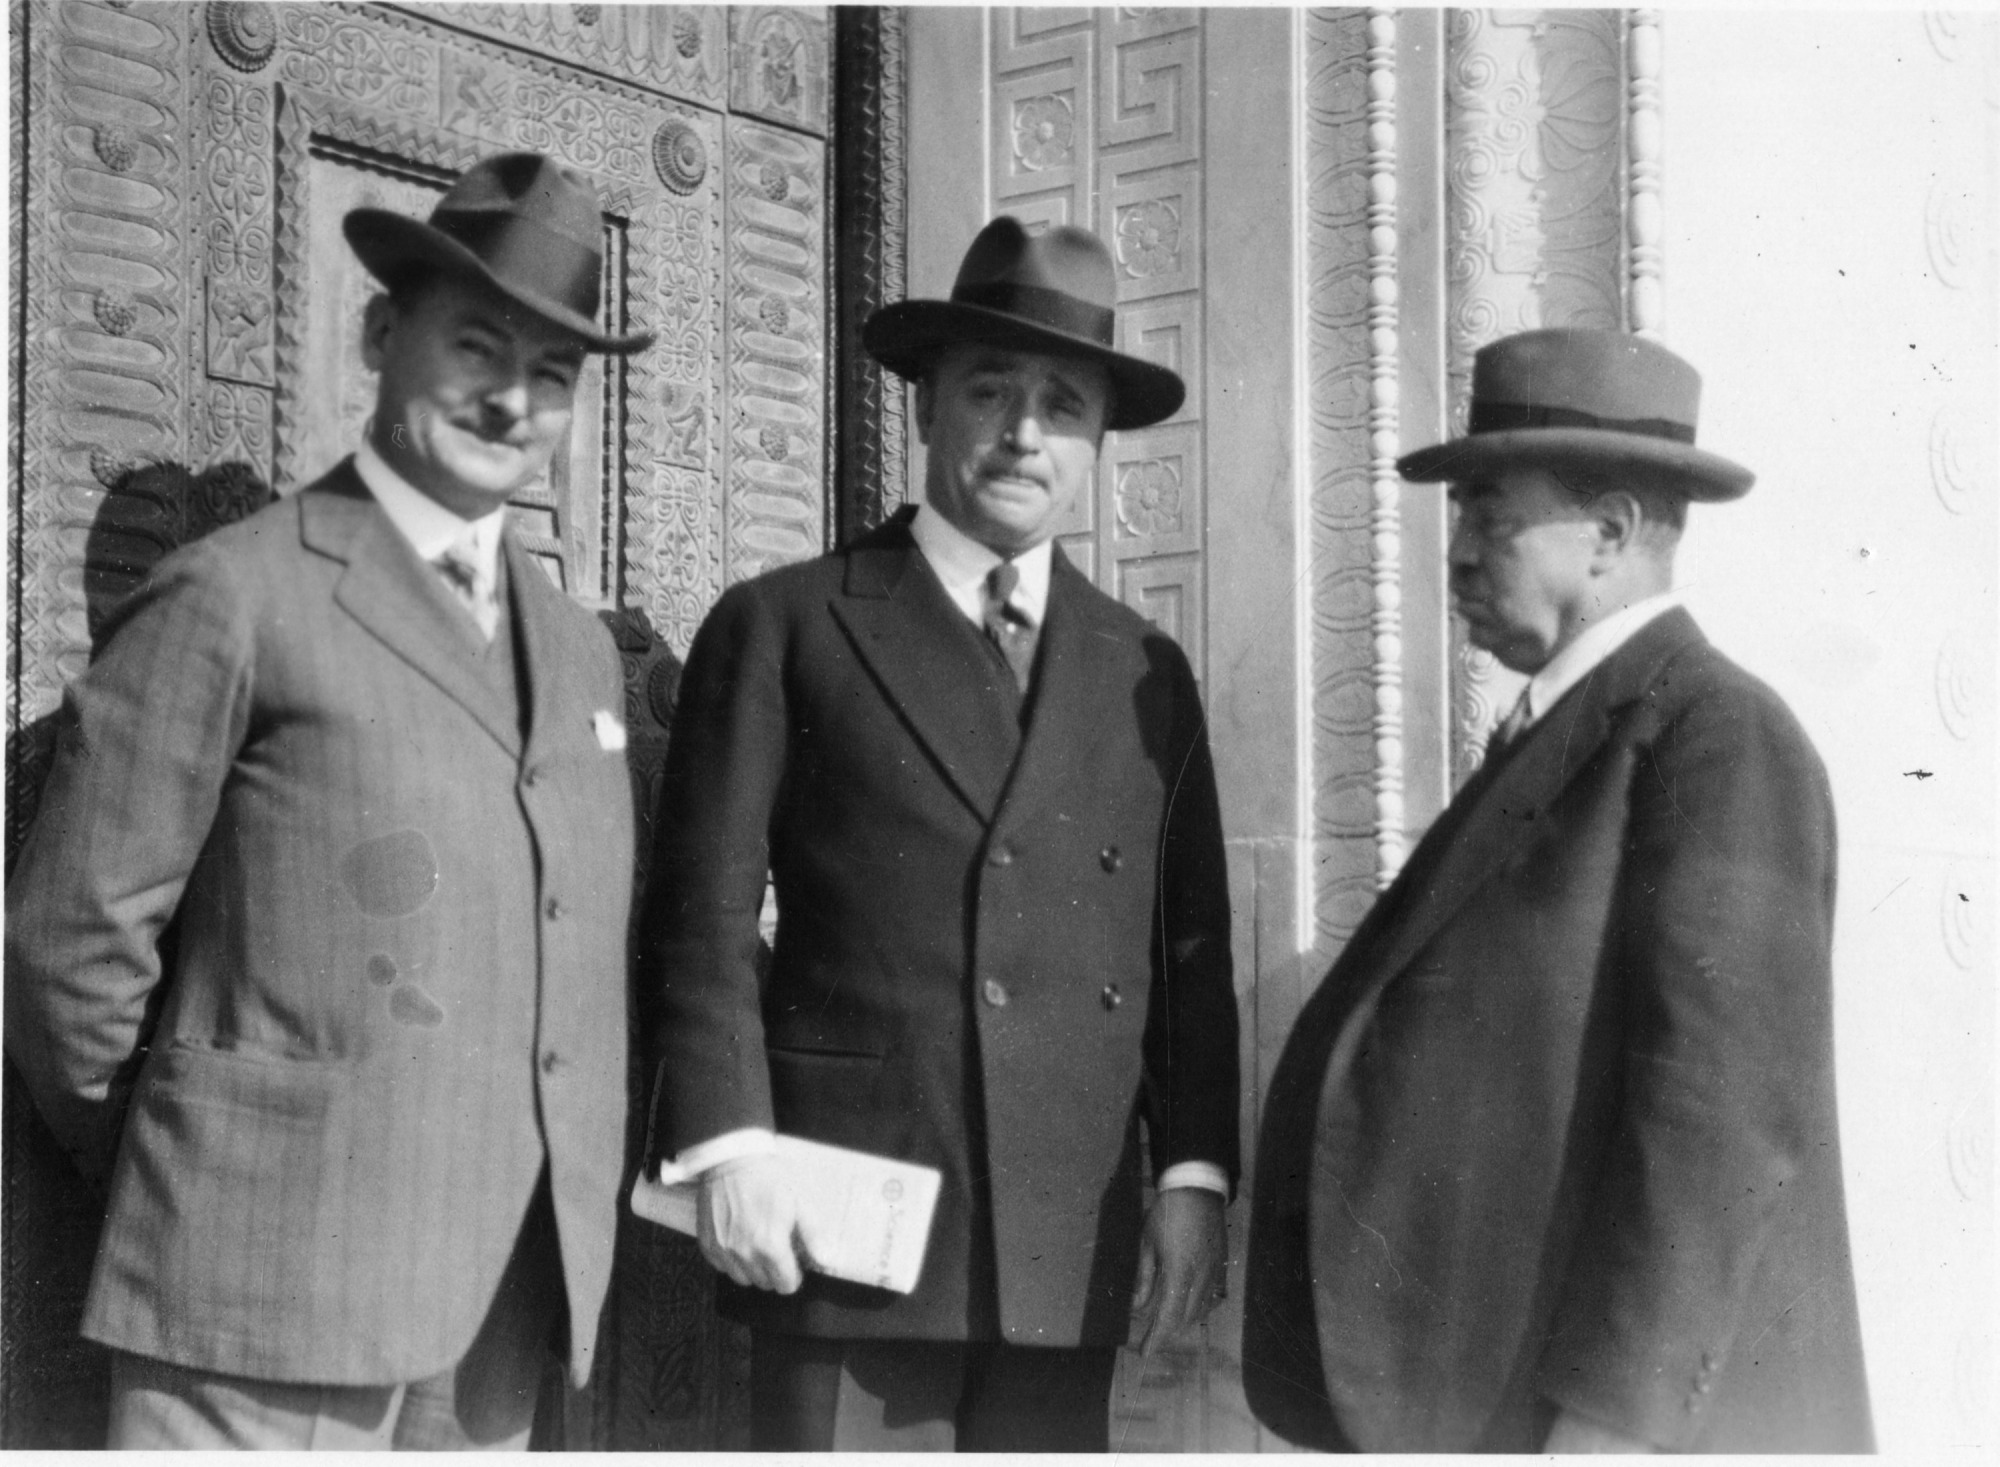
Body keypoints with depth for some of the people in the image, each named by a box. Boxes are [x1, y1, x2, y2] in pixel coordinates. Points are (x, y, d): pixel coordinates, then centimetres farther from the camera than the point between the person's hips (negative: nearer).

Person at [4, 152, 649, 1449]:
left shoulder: (580, 649, 16)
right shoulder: (236, 596, -5)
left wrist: (575, 1228, 11)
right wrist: (193, 1183, 5)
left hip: (505, 1311, 6)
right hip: (276, 1295, -6)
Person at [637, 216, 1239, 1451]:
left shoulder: (1148, 675, 13)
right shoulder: (783, 628, 5)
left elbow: (1192, 955, 12)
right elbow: (705, 916, 0)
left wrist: (1195, 1175, 4)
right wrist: (727, 1146, -9)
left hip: (1074, 1253, 3)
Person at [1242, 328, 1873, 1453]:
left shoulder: (1720, 737, -11)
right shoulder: (1567, 738, 16)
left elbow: (1724, 1112, -20)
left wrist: (1611, 1415, -23)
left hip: (1630, 1403, -8)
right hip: (1487, 1394, 8)